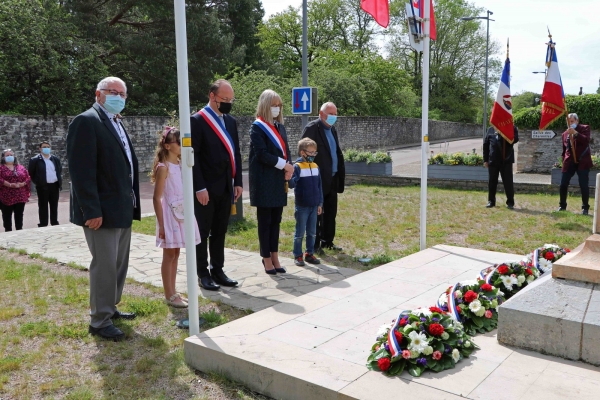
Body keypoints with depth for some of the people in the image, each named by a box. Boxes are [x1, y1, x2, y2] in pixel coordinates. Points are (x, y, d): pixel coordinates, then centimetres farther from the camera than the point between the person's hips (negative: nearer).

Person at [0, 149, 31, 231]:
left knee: (19, 215, 7)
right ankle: (8, 232, 9)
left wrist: (22, 184, -10)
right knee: (7, 215, 2)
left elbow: (28, 178, 9)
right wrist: (10, 185, -21)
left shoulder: (21, 167, 13)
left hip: (20, 196, 3)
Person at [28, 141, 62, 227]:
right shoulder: (35, 160, -4)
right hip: (43, 186, -4)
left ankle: (55, 224, 19)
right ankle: (43, 225, 6)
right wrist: (37, 181, -3)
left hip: (54, 185, 4)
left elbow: (60, 170, 20)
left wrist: (60, 181, 11)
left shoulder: (55, 159, 9)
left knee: (54, 206, 11)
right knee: (43, 207, 1)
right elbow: (30, 172, 0)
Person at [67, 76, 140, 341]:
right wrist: (92, 210, -24)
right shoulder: (86, 122, -11)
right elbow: (81, 170, -19)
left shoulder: (117, 124, 17)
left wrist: (131, 203, 13)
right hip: (102, 211, -9)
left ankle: (110, 309, 31)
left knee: (119, 264, 17)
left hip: (122, 209, 9)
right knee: (104, 265, -3)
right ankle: (99, 321, 10)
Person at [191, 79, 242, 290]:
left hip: (226, 187, 6)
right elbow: (193, 156, -13)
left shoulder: (231, 121, 12)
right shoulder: (197, 120, -9)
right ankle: (203, 274, 15)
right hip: (206, 189, -6)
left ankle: (218, 271, 23)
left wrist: (237, 182, 8)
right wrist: (200, 187, -17)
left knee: (220, 232, 13)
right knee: (202, 232, 5)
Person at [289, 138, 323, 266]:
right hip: (302, 206, -5)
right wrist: (289, 178, -44)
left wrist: (320, 203, 10)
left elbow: (319, 186, 11)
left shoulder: (316, 167, 7)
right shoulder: (297, 166, -11)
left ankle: (309, 254, 23)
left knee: (312, 232, 12)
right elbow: (292, 183, -22)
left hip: (314, 206, 5)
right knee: (300, 233, 4)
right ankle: (298, 256, 13)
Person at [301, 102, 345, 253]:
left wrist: (341, 172, 9)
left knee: (331, 213, 15)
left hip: (332, 179, 8)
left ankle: (327, 241, 26)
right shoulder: (311, 128, -10)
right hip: (318, 180, -8)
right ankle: (314, 244, 11)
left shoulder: (333, 129, 15)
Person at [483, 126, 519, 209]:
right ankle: (491, 201, 18)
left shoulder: (512, 128, 4)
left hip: (506, 160, -2)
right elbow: (485, 144, 9)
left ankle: (510, 202, 8)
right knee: (492, 181, 8)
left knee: (508, 181, 0)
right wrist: (485, 159, 5)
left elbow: (515, 139, -11)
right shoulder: (491, 129, 9)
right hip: (493, 160, 2)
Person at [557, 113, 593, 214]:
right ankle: (562, 205, 15)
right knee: (563, 184, 1)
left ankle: (585, 207, 7)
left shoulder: (584, 128, 2)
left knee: (584, 186, -5)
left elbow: (586, 140, -17)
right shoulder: (565, 133, 13)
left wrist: (575, 133, -27)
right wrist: (564, 161, 13)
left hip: (582, 162, -4)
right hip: (569, 162, 4)